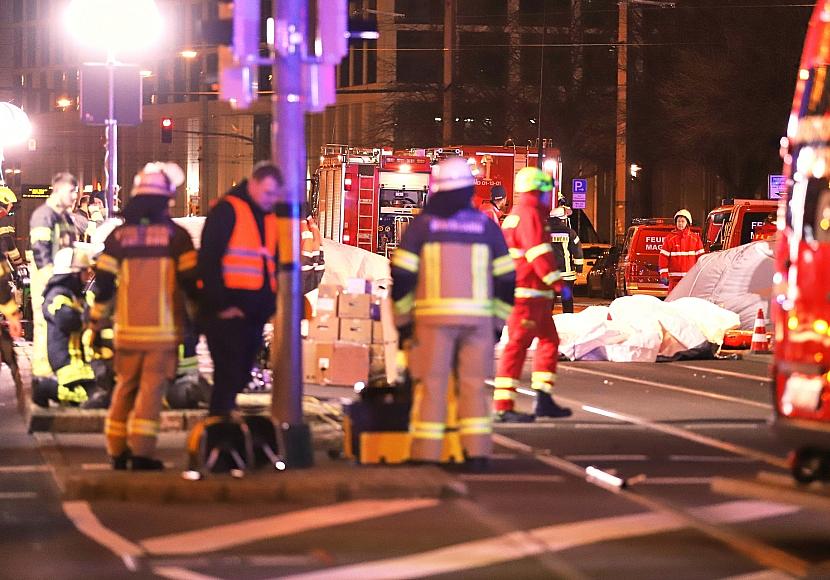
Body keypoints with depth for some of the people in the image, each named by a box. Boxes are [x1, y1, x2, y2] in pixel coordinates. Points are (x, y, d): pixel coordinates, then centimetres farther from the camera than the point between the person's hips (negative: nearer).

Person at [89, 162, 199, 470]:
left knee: (125, 386, 14)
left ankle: (117, 450, 19)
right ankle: (141, 452, -11)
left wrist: (96, 317, 19)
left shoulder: (119, 234, 4)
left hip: (128, 329, 3)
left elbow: (103, 281, 6)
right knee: (151, 388, -4)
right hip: (163, 328, -3)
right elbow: (190, 280, -4)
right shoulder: (176, 235, -4)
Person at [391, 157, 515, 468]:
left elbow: (402, 275, -1)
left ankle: (426, 454, -2)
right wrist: (498, 322, 17)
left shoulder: (423, 224, 3)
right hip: (478, 318, 2)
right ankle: (477, 451, 2)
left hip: (434, 315, -2)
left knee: (431, 385, 0)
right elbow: (506, 279, 9)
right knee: (473, 384, 6)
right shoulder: (486, 226, 8)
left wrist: (402, 319, 8)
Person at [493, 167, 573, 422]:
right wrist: (558, 283, -24)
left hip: (536, 295, 11)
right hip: (527, 292, -11)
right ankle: (503, 406, -14)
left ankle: (543, 400, 14)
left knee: (549, 341, 14)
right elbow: (539, 253, -22)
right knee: (518, 344, -11)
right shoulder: (530, 214, -12)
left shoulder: (516, 214, 21)